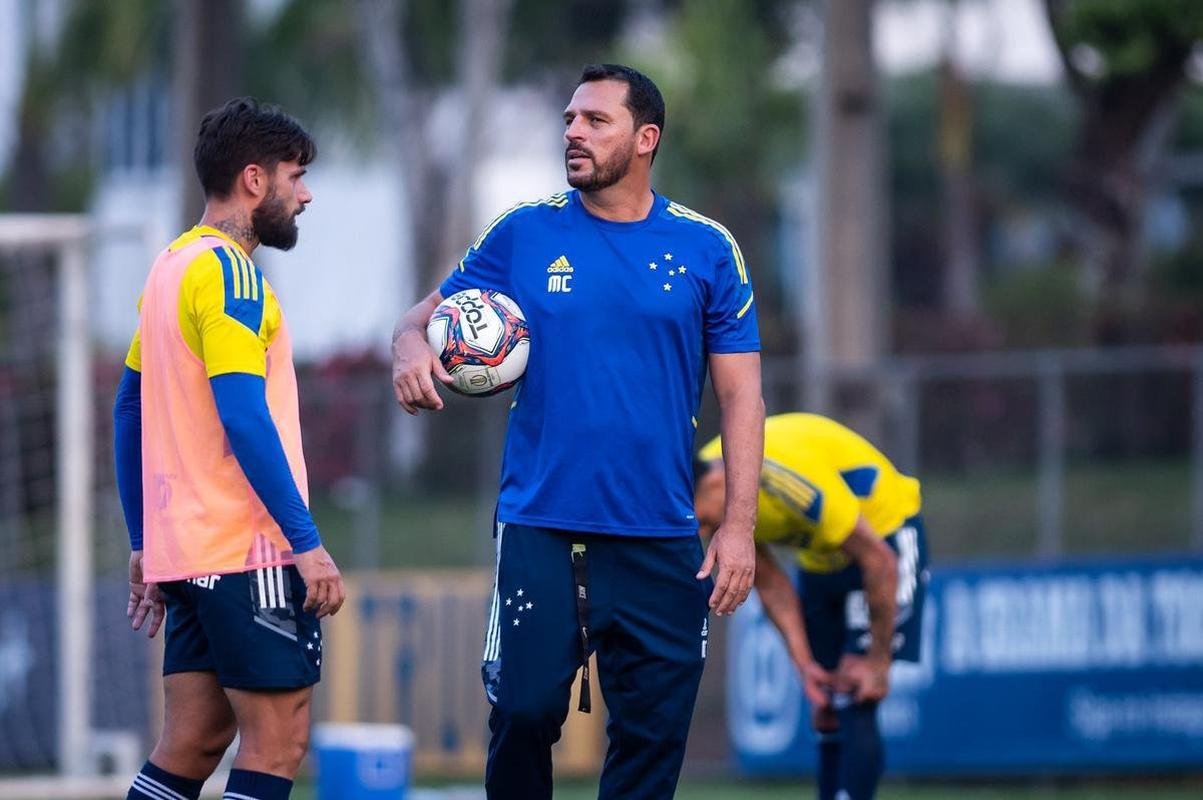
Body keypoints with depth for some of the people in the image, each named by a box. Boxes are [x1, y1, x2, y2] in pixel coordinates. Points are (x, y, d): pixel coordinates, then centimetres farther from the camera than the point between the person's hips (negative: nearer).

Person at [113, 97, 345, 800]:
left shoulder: (172, 266, 16)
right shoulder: (227, 270, -12)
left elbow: (130, 411, 20)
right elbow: (243, 415, -20)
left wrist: (145, 546, 23)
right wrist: (308, 542, -19)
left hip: (185, 549, 9)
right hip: (246, 553, -9)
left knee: (193, 743, 9)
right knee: (278, 741, -6)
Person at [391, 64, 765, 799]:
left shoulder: (706, 249, 3)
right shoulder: (525, 235, 4)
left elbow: (741, 394, 4)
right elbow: (427, 317, 7)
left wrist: (740, 526, -4)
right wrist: (411, 348, -18)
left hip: (661, 543, 1)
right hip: (540, 533, -1)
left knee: (652, 735, 3)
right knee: (524, 711, -7)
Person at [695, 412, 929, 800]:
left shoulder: (790, 478, -37)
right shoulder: (709, 491, -13)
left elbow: (880, 561, -28)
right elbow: (770, 583, -2)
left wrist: (878, 660, -19)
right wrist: (803, 662, -10)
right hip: (820, 559, 8)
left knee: (855, 707, -18)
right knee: (827, 713, 5)